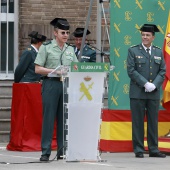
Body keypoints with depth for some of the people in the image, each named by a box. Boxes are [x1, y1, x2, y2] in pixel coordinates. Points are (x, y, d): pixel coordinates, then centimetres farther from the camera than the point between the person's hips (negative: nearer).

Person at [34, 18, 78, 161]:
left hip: (67, 85, 4)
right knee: (49, 117, -5)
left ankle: (63, 150, 11)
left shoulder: (70, 50, 14)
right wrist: (55, 71, -12)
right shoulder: (46, 48, 1)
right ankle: (46, 152, -3)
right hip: (51, 84, -4)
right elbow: (38, 69, -2)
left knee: (64, 118, 5)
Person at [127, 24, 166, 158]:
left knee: (153, 122, 5)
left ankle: (154, 150, 10)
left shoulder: (159, 52, 12)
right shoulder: (133, 51, 2)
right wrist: (145, 84, -14)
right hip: (137, 93, -3)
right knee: (138, 122, -1)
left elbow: (162, 71, 8)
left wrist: (154, 85, -8)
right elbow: (131, 71, -6)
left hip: (154, 93, 3)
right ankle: (139, 150, 3)